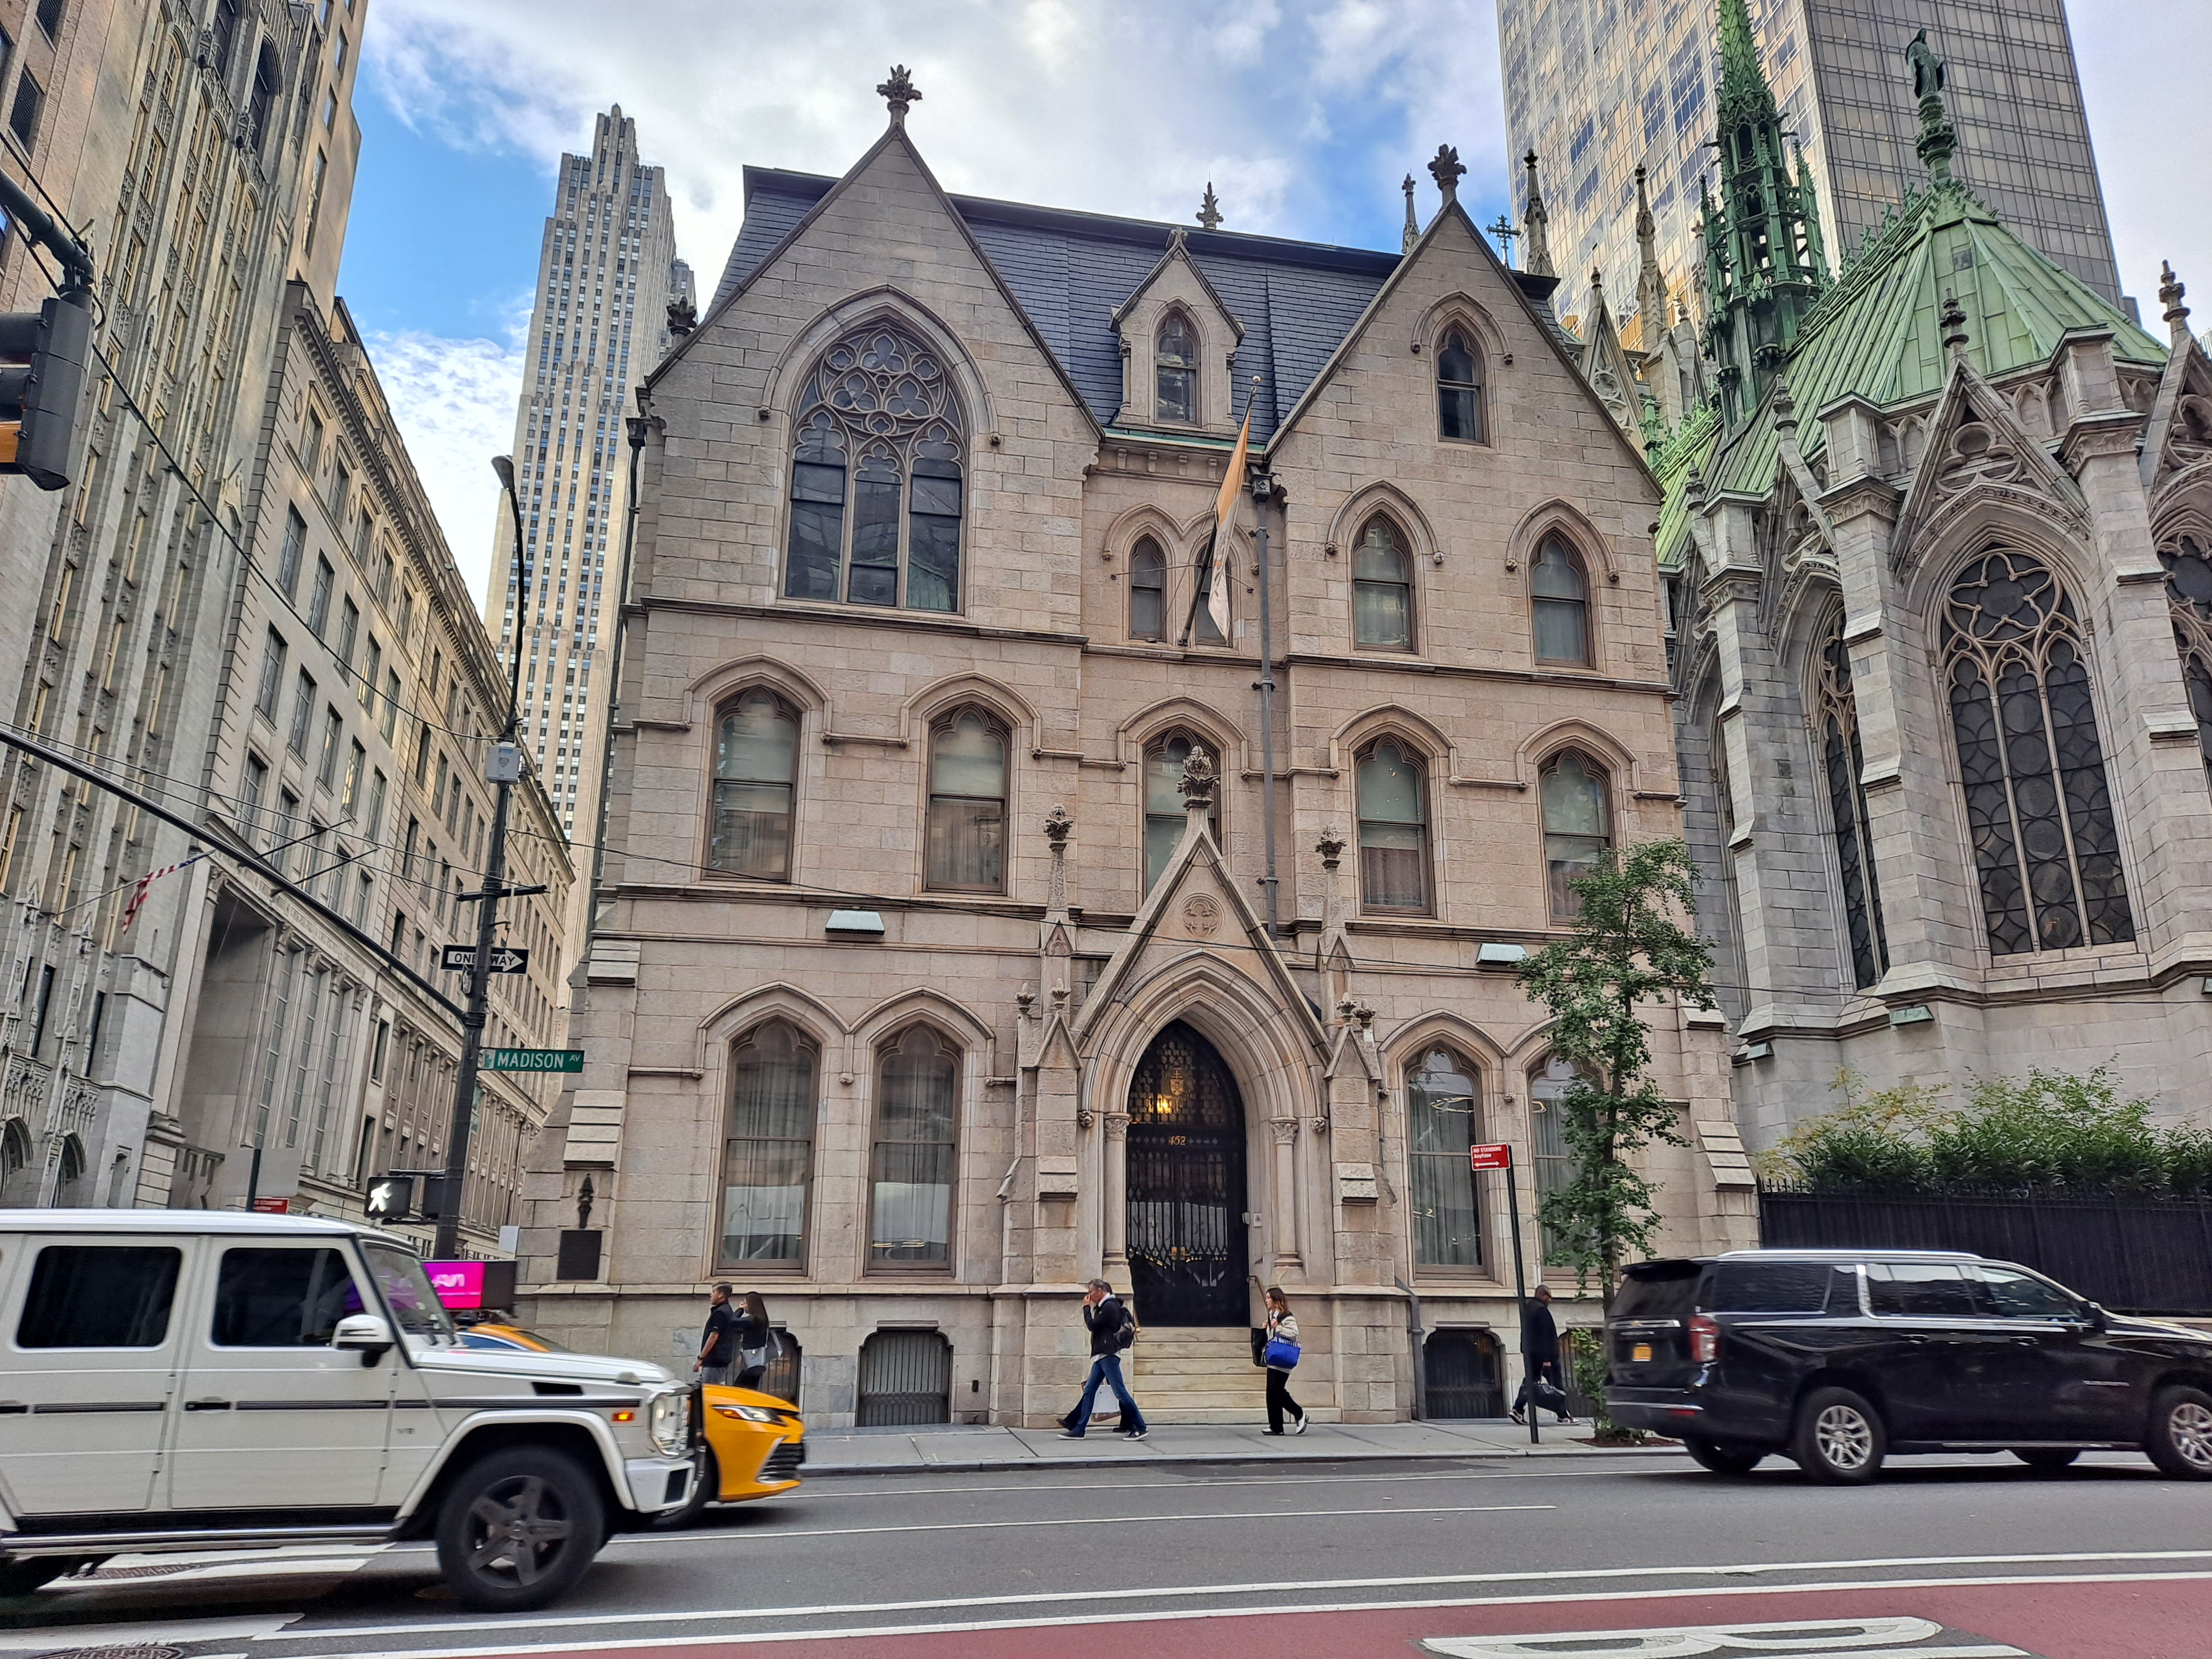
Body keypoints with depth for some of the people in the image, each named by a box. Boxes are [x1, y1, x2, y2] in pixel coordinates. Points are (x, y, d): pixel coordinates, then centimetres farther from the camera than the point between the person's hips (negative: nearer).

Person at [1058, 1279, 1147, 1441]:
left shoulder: (1110, 1307, -13)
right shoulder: (1105, 1306, 18)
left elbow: (1092, 1326, -12)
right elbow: (1095, 1326, 19)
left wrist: (1086, 1308, -3)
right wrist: (1090, 1308, 12)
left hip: (1109, 1356, -11)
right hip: (1102, 1355, 11)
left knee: (1120, 1392, -9)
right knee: (1089, 1391, 8)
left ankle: (1140, 1428, -6)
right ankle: (1078, 1430, 9)